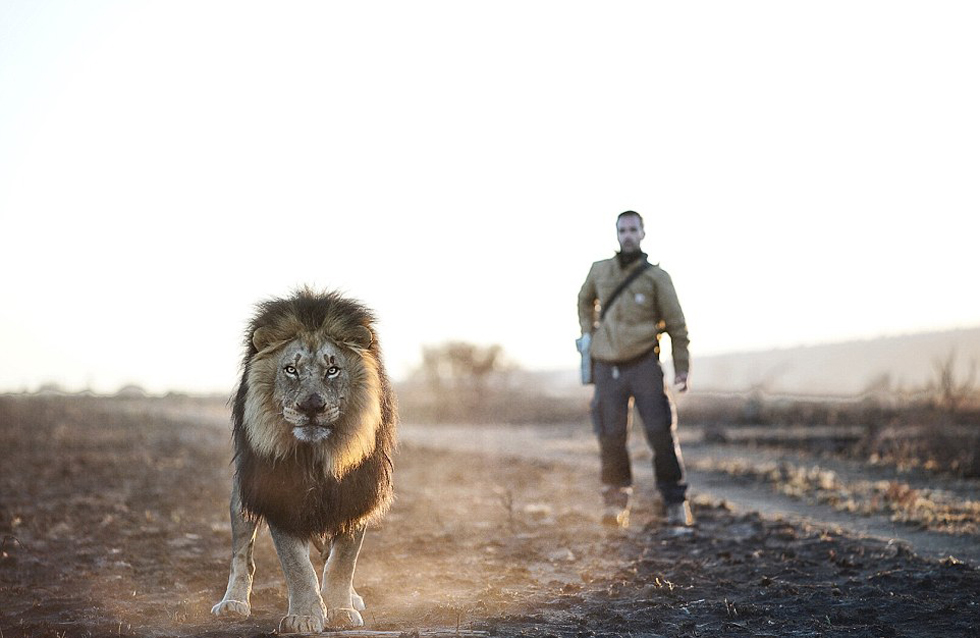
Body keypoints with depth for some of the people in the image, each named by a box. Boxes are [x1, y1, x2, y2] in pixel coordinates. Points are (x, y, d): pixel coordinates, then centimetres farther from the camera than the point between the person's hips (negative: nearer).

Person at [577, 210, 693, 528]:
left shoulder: (656, 276, -1)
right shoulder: (600, 270, 8)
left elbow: (676, 323, 2)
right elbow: (585, 299, 29)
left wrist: (682, 368, 0)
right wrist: (587, 332, 17)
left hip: (644, 364, -2)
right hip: (607, 367, 3)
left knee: (661, 433, -8)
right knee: (611, 439, 3)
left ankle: (675, 503, 2)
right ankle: (615, 505, 16)